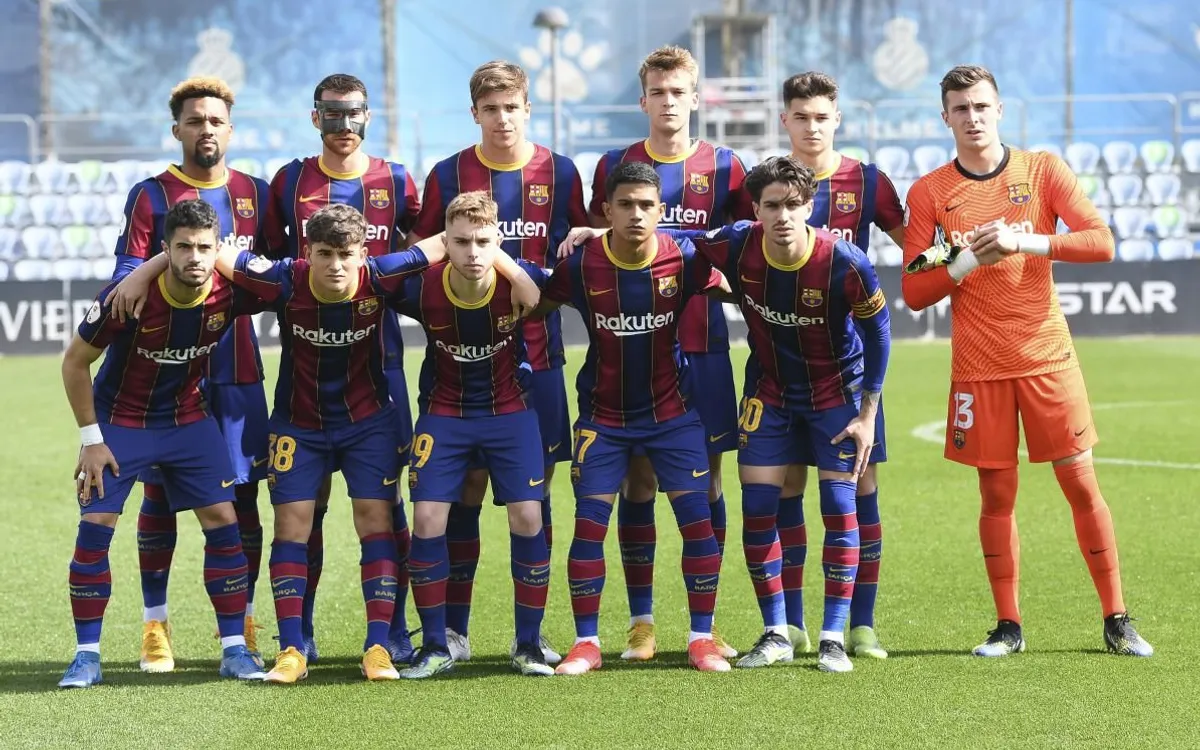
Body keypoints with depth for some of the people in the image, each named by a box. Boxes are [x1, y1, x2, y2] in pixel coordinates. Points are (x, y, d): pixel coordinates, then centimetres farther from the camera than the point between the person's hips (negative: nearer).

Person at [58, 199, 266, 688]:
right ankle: (87, 656, 1)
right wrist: (91, 438, -12)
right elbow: (75, 362, -13)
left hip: (189, 419, 3)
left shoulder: (230, 292, -21)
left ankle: (234, 649, 6)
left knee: (223, 522, -4)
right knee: (94, 528, -10)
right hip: (120, 421, -3)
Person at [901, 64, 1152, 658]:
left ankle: (1116, 620, 8)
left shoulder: (1042, 170, 2)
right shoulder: (930, 192, 3)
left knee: (1081, 484, 0)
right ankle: (1007, 626, 11)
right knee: (997, 495, 3)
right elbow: (914, 292, 0)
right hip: (978, 366, 0)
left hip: (1047, 357, 0)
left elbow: (1101, 242, -8)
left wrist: (1024, 240, -19)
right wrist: (972, 258, -15)